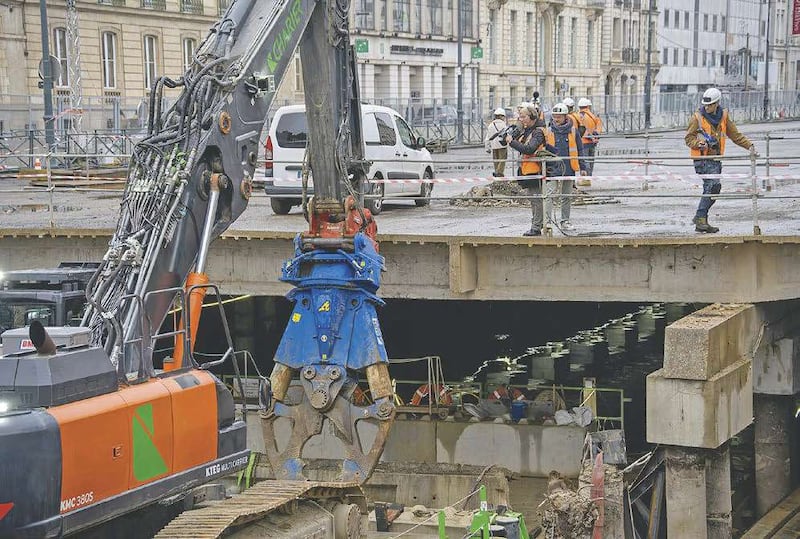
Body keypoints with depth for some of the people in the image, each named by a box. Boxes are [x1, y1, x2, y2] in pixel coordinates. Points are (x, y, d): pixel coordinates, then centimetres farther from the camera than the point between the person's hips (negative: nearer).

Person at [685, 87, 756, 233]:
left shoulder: (723, 117, 10)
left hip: (716, 158, 6)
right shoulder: (697, 117, -4)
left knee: (710, 190, 7)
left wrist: (748, 145, 6)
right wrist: (699, 143, -21)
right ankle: (701, 218, -20)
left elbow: (735, 134, 16)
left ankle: (700, 220, 15)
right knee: (714, 185, -21)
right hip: (703, 158, -6)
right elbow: (689, 138, -1)